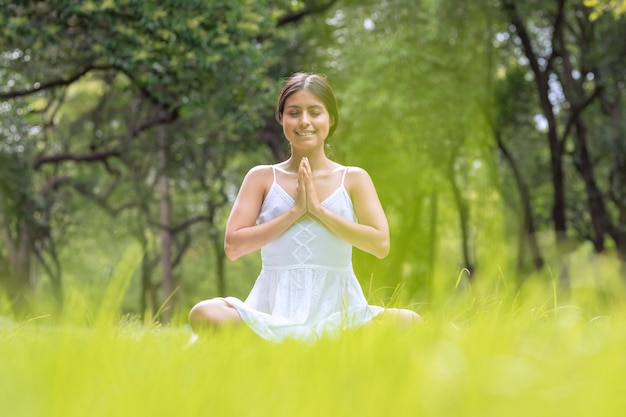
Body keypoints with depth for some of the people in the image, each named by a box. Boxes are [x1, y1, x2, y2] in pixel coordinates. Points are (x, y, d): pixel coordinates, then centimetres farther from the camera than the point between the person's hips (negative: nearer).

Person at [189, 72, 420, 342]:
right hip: (275, 309, 0)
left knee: (409, 321, -27)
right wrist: (294, 212, -9)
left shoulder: (354, 179, 8)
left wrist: (318, 209, -8)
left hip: (337, 309, 1)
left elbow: (380, 244, -4)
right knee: (204, 314, -29)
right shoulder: (262, 178, 8)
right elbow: (233, 246, -2)